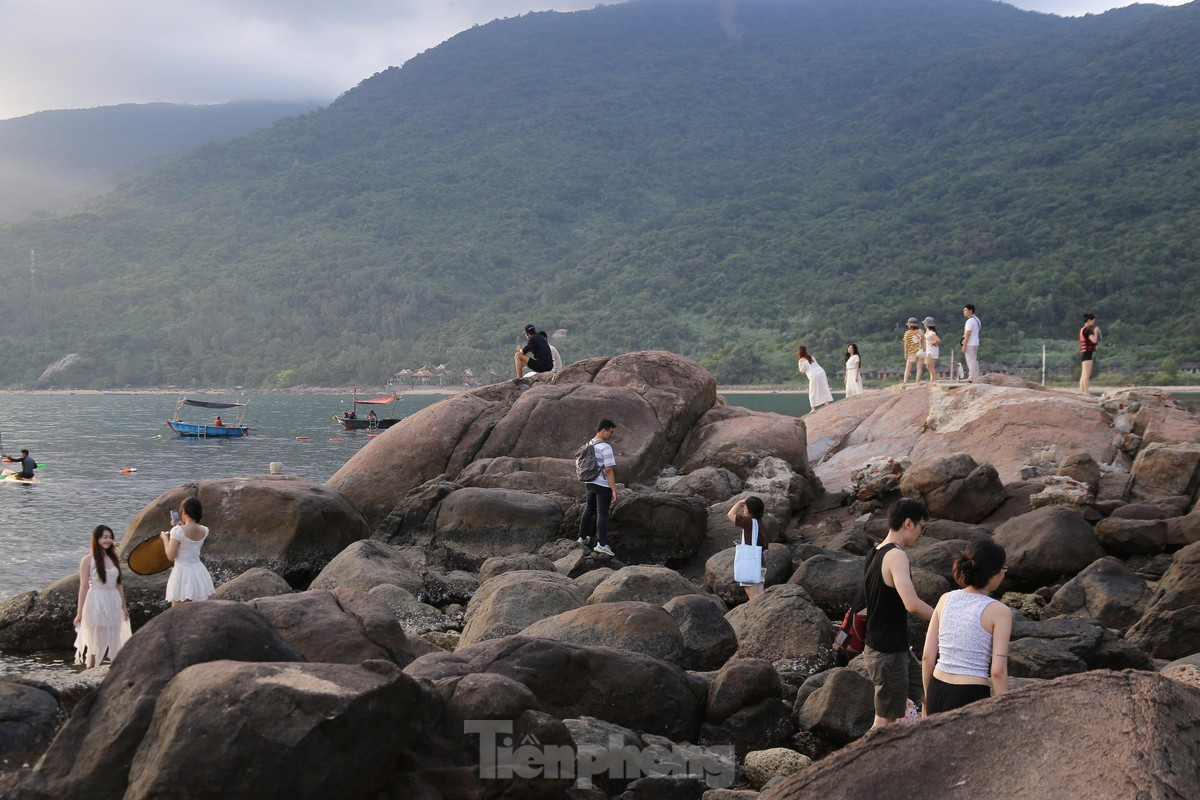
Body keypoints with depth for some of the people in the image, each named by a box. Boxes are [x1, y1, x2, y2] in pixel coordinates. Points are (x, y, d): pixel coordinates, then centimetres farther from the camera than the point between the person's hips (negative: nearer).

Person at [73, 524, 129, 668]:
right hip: (96, 603, -5)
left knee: (111, 641, 5)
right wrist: (79, 612, -10)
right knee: (95, 642, 1)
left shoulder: (114, 559, 9)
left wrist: (123, 607, 16)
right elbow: (84, 586, -8)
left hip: (113, 602, 5)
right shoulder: (88, 560, -6)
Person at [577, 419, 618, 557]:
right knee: (602, 513, -4)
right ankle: (602, 544, -5)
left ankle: (582, 538, 28)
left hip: (590, 482, 8)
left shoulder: (589, 445, 7)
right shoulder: (605, 447, -18)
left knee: (589, 510, 19)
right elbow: (609, 470, -20)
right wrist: (614, 490, -18)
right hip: (603, 485, -8)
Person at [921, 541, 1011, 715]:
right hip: (971, 698, -5)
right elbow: (998, 671, -13)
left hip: (937, 693, 5)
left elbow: (927, 657, 6)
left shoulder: (946, 599, 5)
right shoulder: (999, 612, -9)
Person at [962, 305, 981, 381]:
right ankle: (976, 377, 14)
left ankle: (971, 378, -9)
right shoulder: (977, 319, 16)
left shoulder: (970, 321, -15)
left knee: (971, 361, -9)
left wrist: (964, 345, -18)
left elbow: (968, 334, -19)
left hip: (970, 344, -10)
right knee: (975, 361, 12)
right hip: (976, 343, 10)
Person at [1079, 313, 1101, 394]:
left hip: (1083, 354, 10)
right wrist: (1096, 332, -5)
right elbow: (1094, 340, -21)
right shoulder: (1087, 330, -12)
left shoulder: (1082, 329, 18)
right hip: (1087, 354, -10)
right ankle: (1086, 393, -17)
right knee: (1087, 375, -13)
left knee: (1083, 375, 8)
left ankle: (1082, 391, 7)